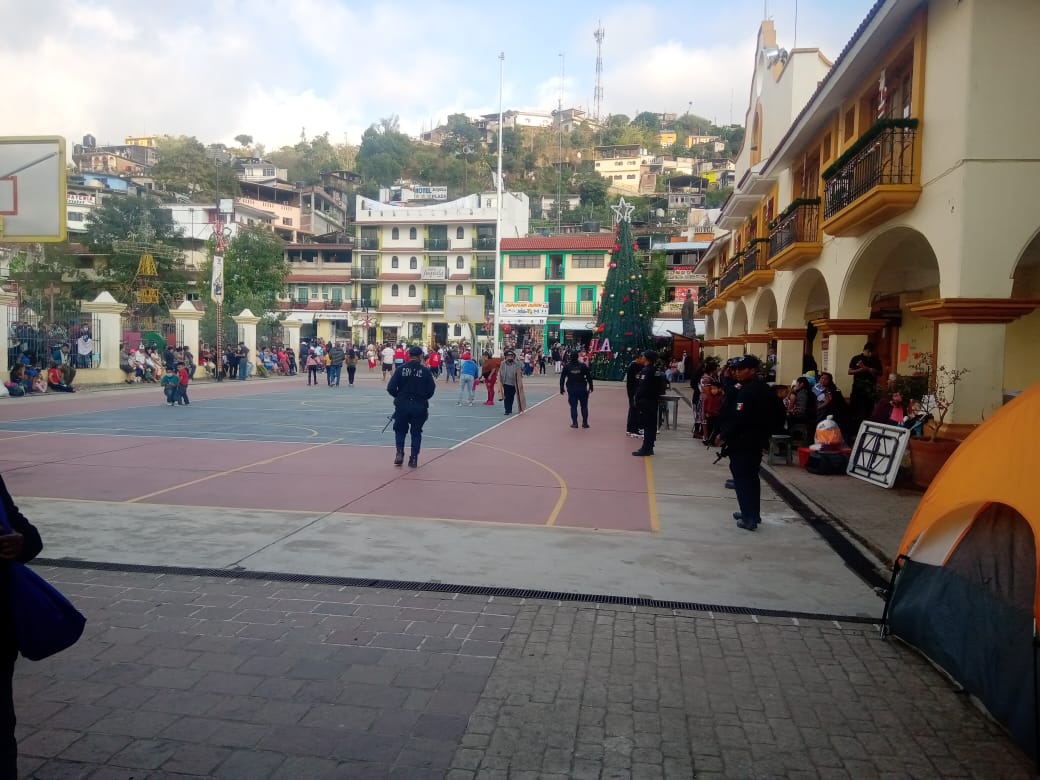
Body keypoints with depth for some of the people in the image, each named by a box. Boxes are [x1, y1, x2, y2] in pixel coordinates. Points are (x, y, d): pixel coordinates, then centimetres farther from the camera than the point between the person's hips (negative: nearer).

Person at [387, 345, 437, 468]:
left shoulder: (400, 369, -5)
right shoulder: (425, 371, -6)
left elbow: (391, 388, -8)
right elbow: (431, 389, -5)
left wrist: (399, 396, 11)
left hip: (402, 405, 0)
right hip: (419, 406, 0)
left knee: (400, 430, 19)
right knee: (416, 432, 14)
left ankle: (400, 453, 5)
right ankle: (414, 458, 12)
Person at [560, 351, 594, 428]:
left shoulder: (567, 367, 0)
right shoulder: (583, 366, -1)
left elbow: (562, 378, 2)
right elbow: (589, 377, 1)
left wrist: (561, 388, 8)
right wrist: (590, 386, 9)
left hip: (571, 389, 0)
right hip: (582, 388, 0)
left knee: (573, 406, 6)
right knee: (584, 406, 9)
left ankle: (574, 423, 6)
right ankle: (585, 422, 10)